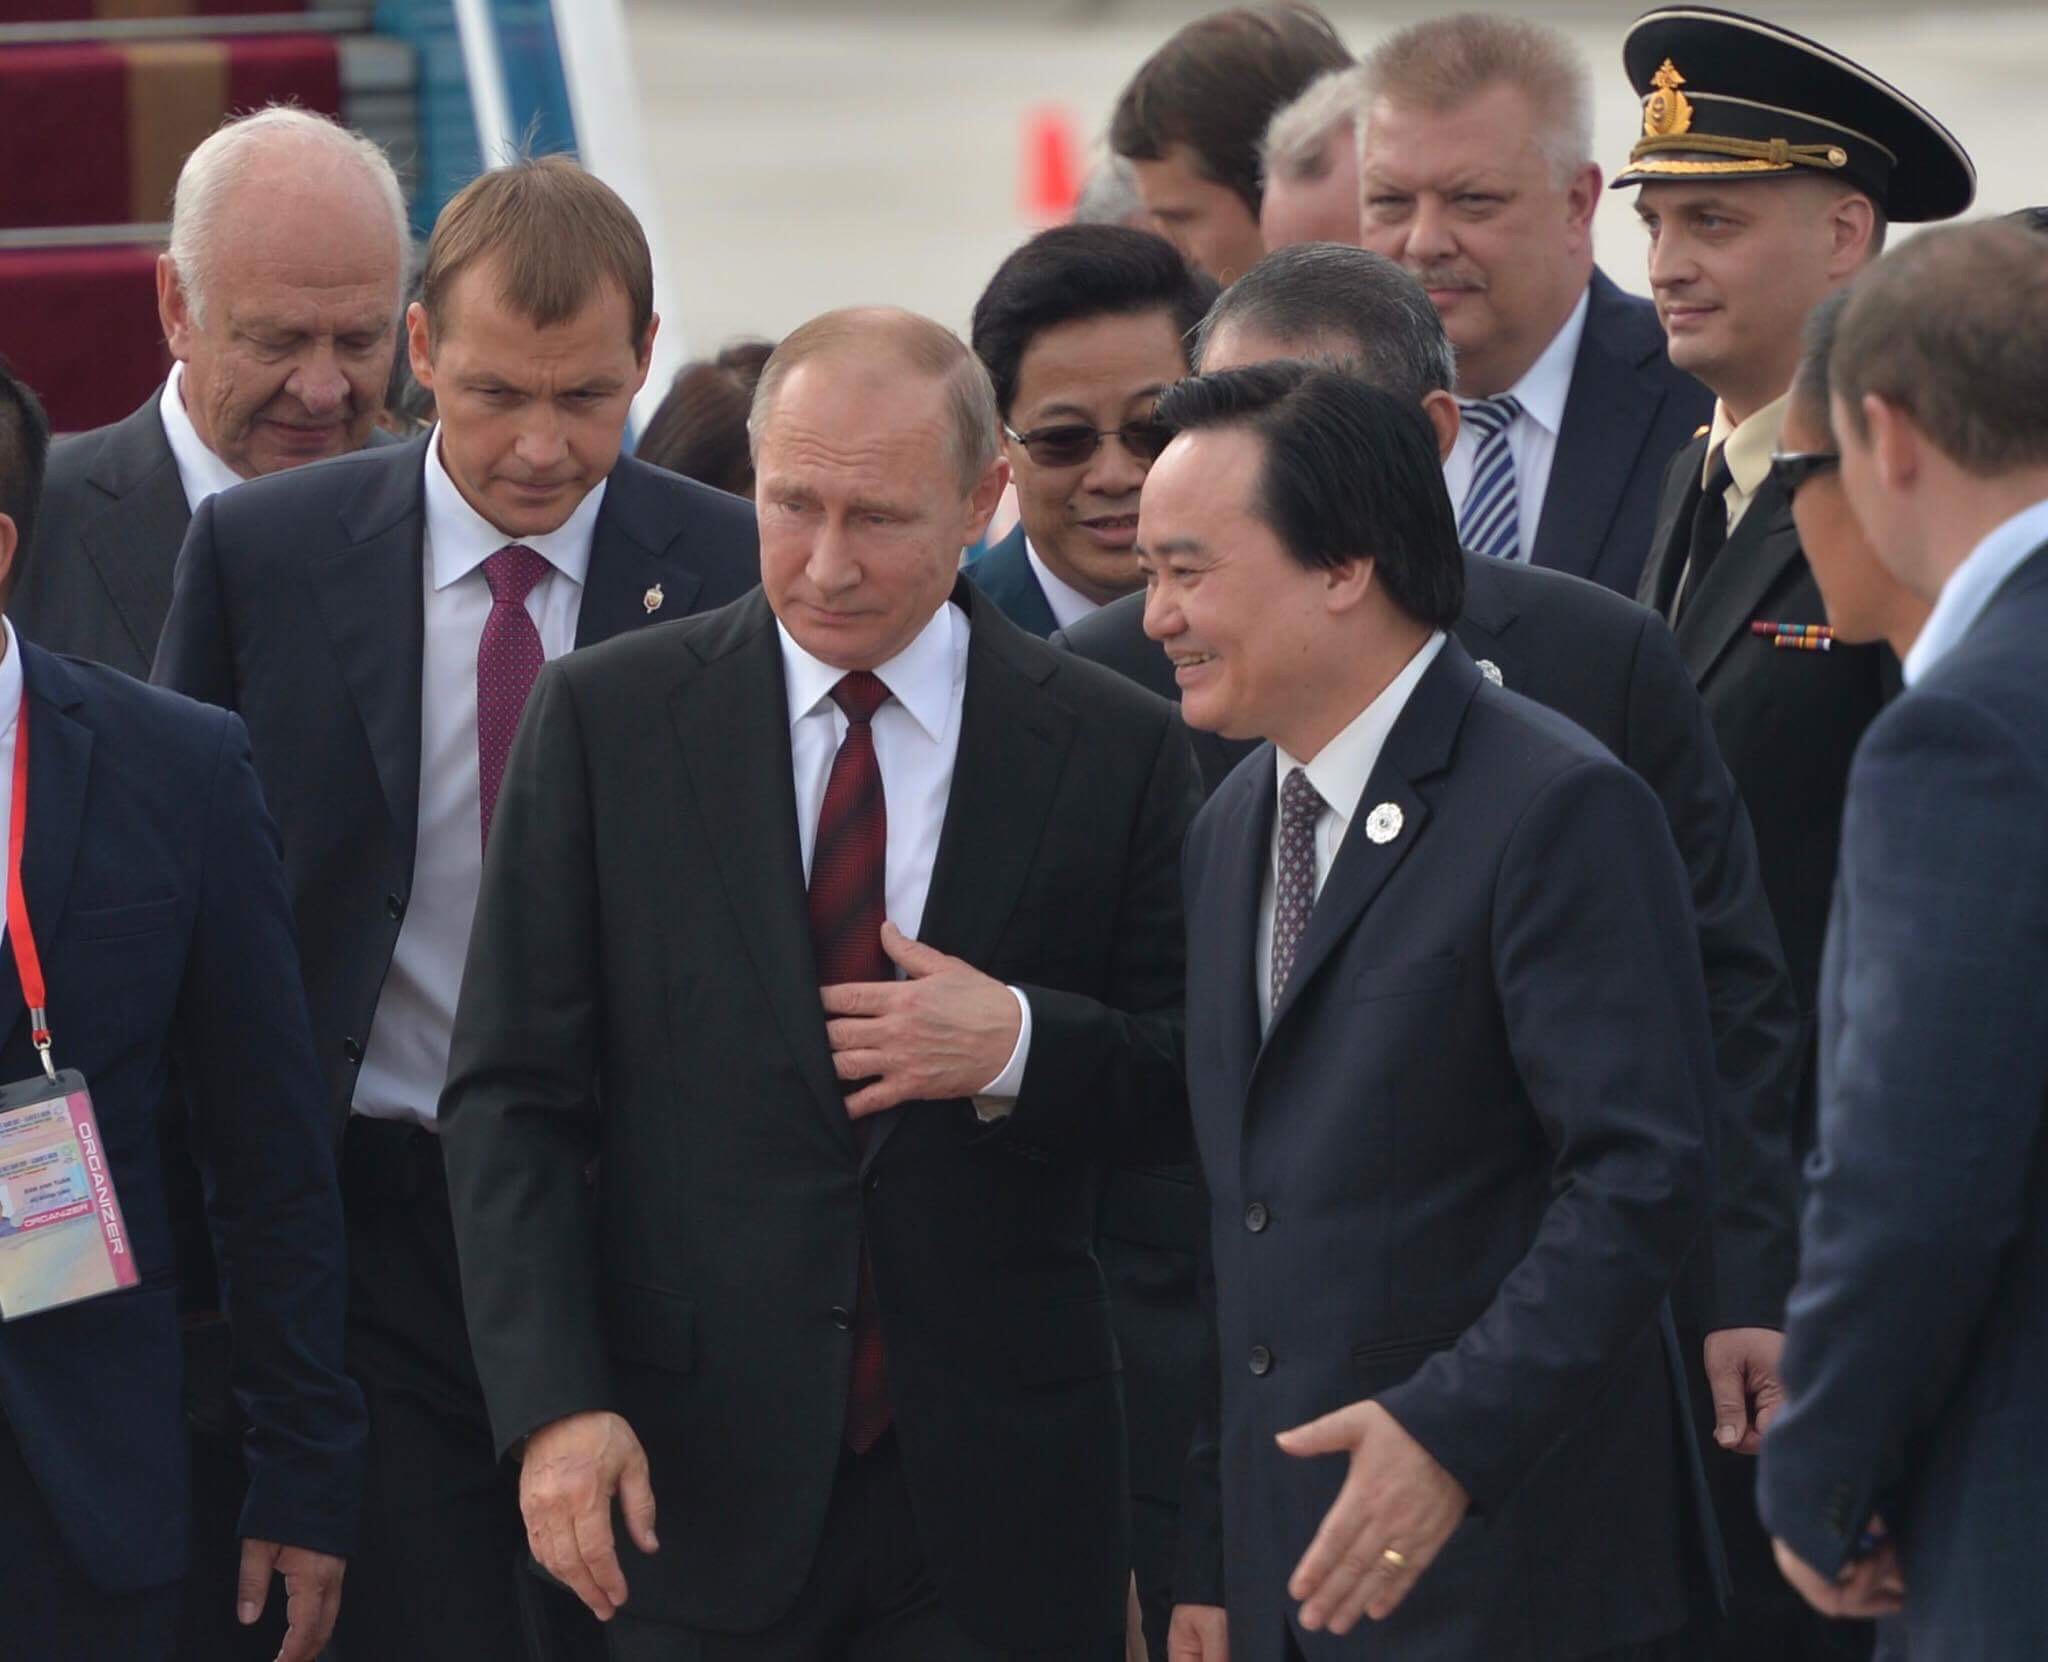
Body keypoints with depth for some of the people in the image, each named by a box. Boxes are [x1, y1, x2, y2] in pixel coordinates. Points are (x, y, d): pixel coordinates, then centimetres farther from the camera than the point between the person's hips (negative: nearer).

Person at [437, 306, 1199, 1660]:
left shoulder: (1115, 752, 2)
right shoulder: (608, 721, 2)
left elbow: (1197, 1087, 7)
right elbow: (511, 1096, 1)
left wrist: (1022, 1046, -13)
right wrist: (555, 1402, -10)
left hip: (995, 1495, 0)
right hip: (700, 1481, 0)